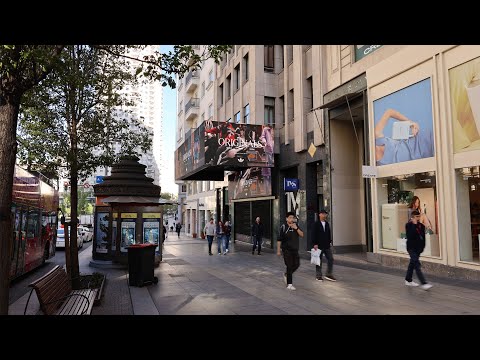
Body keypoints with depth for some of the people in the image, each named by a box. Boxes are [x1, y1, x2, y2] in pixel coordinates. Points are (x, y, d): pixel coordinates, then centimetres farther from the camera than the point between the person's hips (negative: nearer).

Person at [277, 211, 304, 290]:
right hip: (287, 250, -5)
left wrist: (296, 228, -18)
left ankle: (286, 274, 34)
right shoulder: (283, 227, -9)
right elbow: (279, 240, -8)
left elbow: (302, 235, -2)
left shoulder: (296, 226, 7)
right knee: (290, 266, -5)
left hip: (295, 250, 6)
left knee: (296, 264, 8)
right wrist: (278, 250, -9)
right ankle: (289, 284, 4)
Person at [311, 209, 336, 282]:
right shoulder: (316, 224, -7)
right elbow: (314, 235, -10)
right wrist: (315, 244, -15)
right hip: (319, 245, -6)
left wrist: (330, 241, 10)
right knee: (319, 261, 4)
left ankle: (329, 275, 14)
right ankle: (318, 276, 14)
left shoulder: (327, 223, 11)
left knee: (330, 259, 4)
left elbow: (329, 233, 16)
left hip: (327, 245, 6)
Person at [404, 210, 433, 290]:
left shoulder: (422, 226, 7)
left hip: (418, 248, 6)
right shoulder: (408, 225, -9)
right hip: (411, 248, -6)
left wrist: (422, 247, 2)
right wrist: (414, 225, -21)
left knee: (412, 264, 17)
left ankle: (408, 280, 30)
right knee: (417, 265, -13)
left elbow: (423, 237, 11)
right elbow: (409, 236, -23)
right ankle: (424, 283, -17)